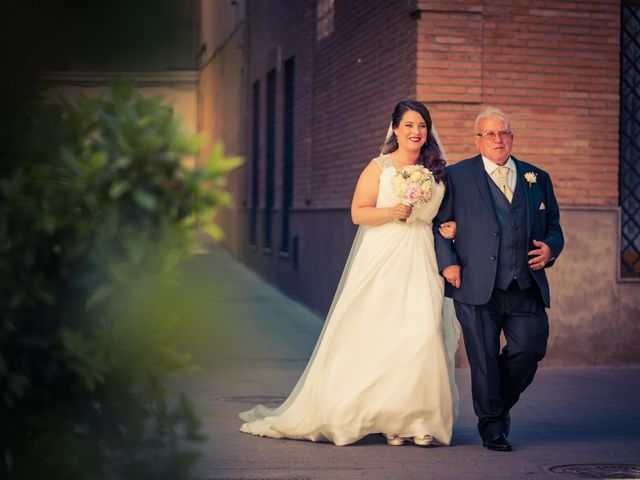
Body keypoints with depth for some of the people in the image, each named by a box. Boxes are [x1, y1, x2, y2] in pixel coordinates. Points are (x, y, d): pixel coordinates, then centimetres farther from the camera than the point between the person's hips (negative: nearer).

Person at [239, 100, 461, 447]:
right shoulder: (379, 167, 3)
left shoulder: (436, 171, 13)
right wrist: (393, 211, -15)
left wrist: (450, 227, 3)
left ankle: (418, 418, -5)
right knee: (378, 335, -5)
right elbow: (358, 213, -1)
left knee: (423, 333, -11)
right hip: (382, 260, -2)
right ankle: (387, 417, 4)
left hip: (421, 262, 2)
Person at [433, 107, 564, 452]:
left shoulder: (538, 178, 16)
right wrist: (448, 263, -7)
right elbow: (437, 223, 5)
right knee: (484, 361, 1)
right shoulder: (457, 176, 6)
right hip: (477, 289, -2)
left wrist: (550, 248, -1)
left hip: (526, 290, 3)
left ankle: (501, 404, 23)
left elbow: (554, 226, 20)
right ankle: (492, 427, 19)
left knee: (530, 348, -6)